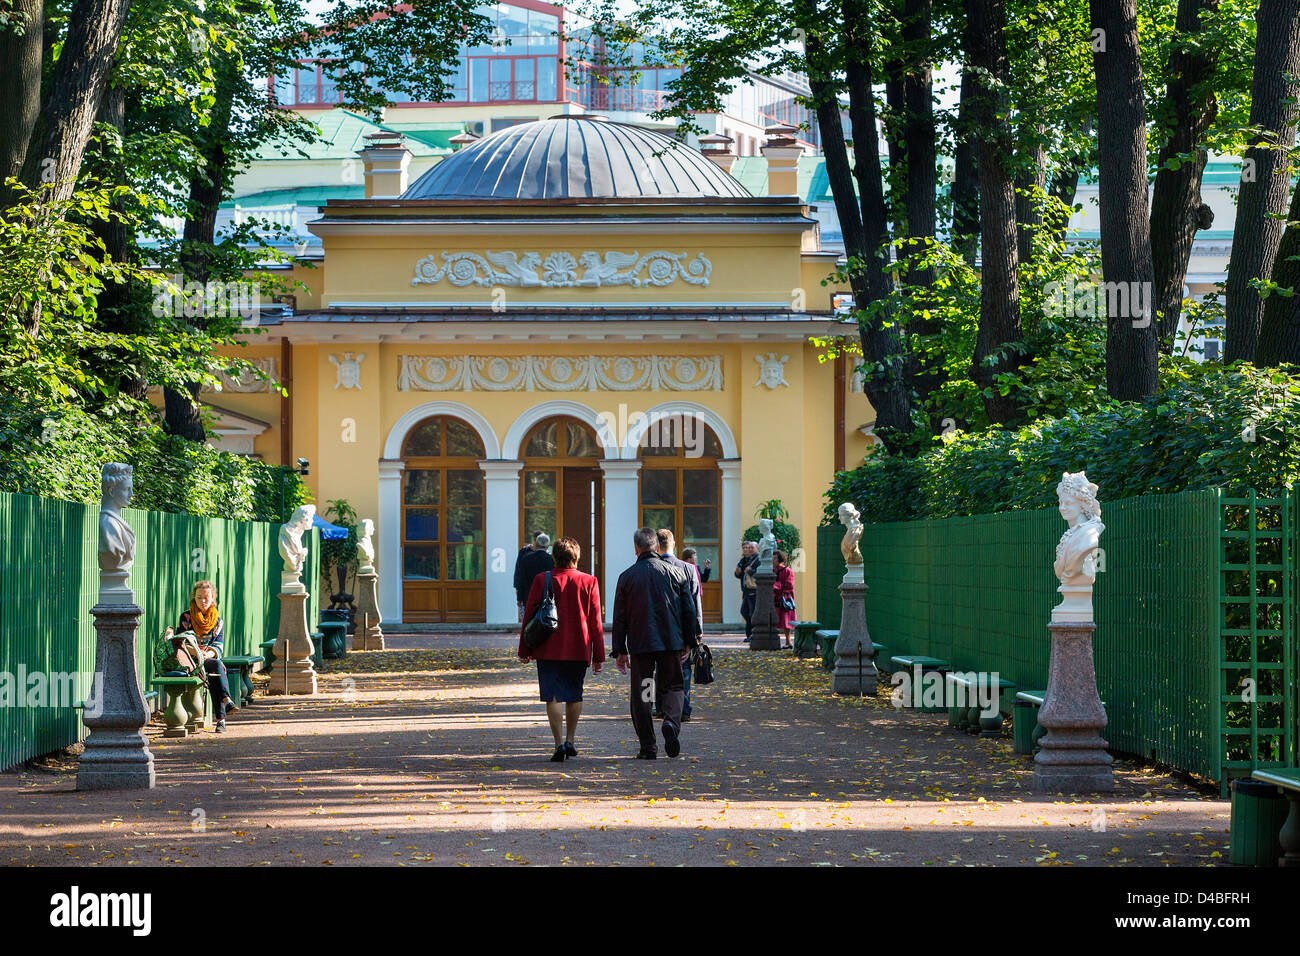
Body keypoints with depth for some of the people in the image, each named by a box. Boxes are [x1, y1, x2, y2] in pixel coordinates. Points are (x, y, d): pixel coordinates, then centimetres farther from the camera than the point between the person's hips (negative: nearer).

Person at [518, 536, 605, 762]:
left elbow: (529, 616, -1)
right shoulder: (589, 582, -1)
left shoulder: (542, 580, -4)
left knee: (553, 696, -2)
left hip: (549, 650, -2)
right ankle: (569, 741, 21)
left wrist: (524, 649, 7)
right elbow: (596, 621, 1)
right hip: (579, 649, 2)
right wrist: (598, 655, 6)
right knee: (574, 694, 18)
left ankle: (559, 743, -12)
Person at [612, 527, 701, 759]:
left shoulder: (627, 577, 1)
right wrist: (689, 642, 13)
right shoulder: (676, 572, 3)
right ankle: (672, 722, -17)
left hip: (640, 644, -1)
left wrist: (620, 650, 9)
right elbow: (690, 610, 5)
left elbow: (620, 617, 3)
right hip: (671, 642, 1)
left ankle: (648, 748, 3)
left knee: (641, 695, 5)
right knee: (672, 686, 13)